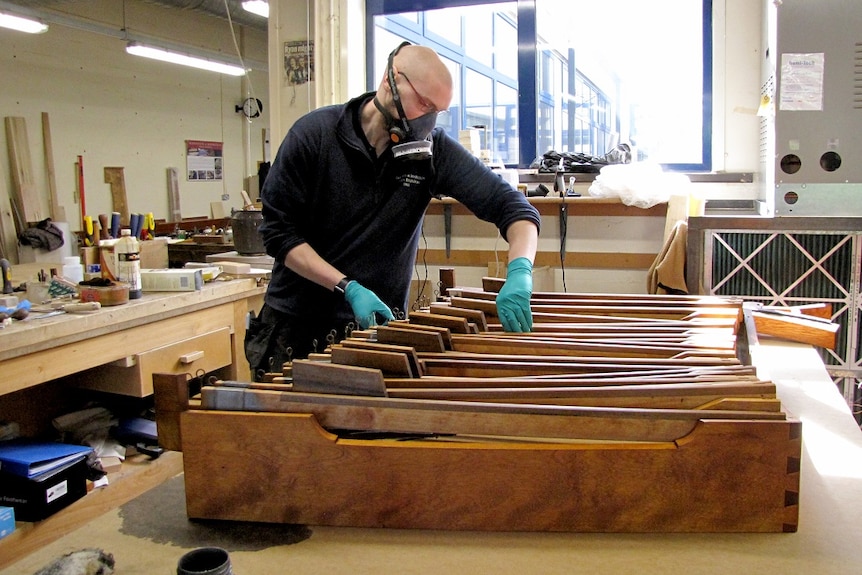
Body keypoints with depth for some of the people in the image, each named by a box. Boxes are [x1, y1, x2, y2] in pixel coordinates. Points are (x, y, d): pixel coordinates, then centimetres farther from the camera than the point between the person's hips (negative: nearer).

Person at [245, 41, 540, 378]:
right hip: (295, 326, 0)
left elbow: (511, 205, -9)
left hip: (375, 325, 1)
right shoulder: (314, 134, -11)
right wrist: (348, 288, -21)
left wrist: (519, 271, -29)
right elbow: (279, 232, -10)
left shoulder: (433, 150, -8)